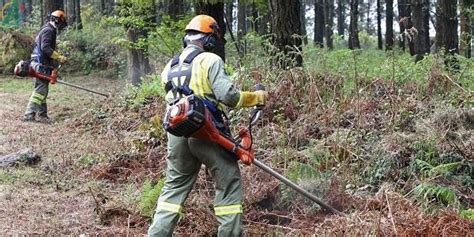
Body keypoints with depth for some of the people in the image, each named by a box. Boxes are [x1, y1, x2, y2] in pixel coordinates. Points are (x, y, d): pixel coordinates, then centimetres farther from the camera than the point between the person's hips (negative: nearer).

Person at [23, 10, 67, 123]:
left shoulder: (48, 30, 21)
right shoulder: (48, 30, -11)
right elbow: (45, 47, -23)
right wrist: (59, 57, -18)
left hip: (41, 65, 11)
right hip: (42, 65, -11)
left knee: (42, 90, 13)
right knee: (40, 90, -12)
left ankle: (42, 115, 17)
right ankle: (29, 115, -14)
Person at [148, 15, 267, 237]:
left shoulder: (170, 67, 15)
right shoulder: (210, 60, -6)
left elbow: (173, 99, 14)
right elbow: (227, 95, -13)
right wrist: (256, 97, 1)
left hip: (177, 134, 6)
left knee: (174, 186, 15)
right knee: (229, 183, 6)